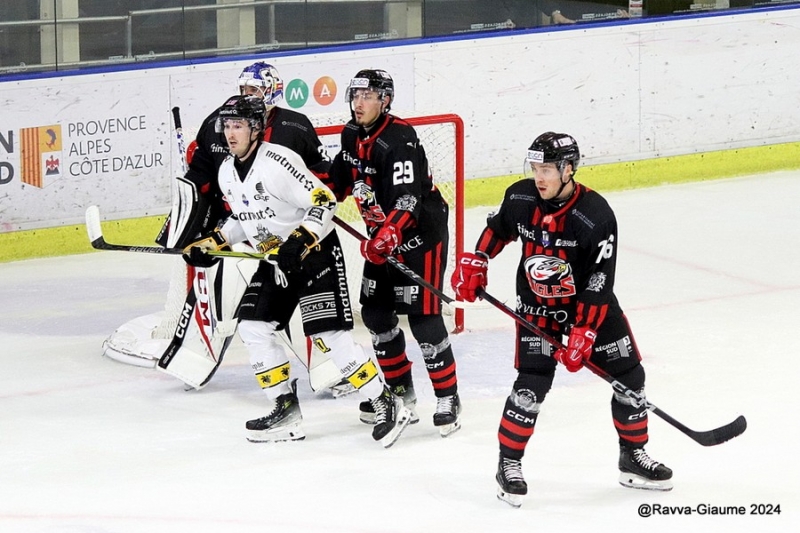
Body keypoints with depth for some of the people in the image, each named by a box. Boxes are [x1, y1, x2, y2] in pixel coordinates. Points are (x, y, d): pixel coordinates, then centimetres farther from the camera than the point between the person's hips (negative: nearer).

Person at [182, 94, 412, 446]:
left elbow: (323, 201, -24)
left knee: (329, 336, -15)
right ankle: (286, 410, 9)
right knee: (252, 328, 1)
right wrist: (212, 243, 9)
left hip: (315, 251, -9)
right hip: (276, 259, 9)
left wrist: (299, 243, -31)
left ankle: (386, 405, -7)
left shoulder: (278, 161, -23)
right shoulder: (227, 172, 5)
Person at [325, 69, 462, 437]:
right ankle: (401, 392, 23)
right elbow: (340, 179, 21)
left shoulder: (399, 139, -24)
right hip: (382, 237, 9)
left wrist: (389, 234, -44)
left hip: (421, 232, -9)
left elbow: (408, 198, -33)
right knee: (375, 312, 9)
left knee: (423, 317, -11)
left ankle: (447, 398, -2)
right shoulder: (352, 136, 3)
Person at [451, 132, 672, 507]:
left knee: (628, 376, 4)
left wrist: (583, 333, -28)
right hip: (537, 304, 0)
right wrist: (474, 263, 2)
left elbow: (599, 283, -25)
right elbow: (498, 228, 10)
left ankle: (633, 457, 23)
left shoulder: (596, 215, -26)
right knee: (532, 384, -15)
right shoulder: (520, 198, -14)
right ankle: (509, 464, -2)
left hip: (590, 304, 0)